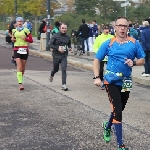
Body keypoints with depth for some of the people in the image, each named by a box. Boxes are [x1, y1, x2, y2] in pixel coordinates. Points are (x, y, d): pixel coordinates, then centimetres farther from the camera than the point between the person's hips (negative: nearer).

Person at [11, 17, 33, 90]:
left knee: (23, 67, 9)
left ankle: (21, 78, 36)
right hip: (17, 49, 0)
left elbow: (31, 40, 2)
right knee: (19, 66, -13)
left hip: (25, 49, 0)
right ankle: (20, 83, -18)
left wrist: (25, 38, -14)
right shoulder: (14, 30, 9)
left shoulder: (26, 30, 1)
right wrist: (12, 39, 2)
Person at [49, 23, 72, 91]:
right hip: (56, 55, -1)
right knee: (56, 69, 15)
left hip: (64, 56, 1)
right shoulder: (55, 36, -7)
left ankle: (64, 85, -12)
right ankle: (52, 75, 51)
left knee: (64, 70, -13)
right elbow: (50, 44, -9)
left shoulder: (68, 37, 4)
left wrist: (70, 48, 0)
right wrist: (58, 48, -20)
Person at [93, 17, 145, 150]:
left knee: (119, 109, 19)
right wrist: (97, 77, -10)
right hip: (111, 81, -3)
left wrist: (134, 62, -17)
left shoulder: (134, 43, 0)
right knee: (117, 110, -11)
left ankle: (108, 126, 50)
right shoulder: (108, 43, -4)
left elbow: (142, 60, 5)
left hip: (126, 82, 3)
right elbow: (97, 60, 1)